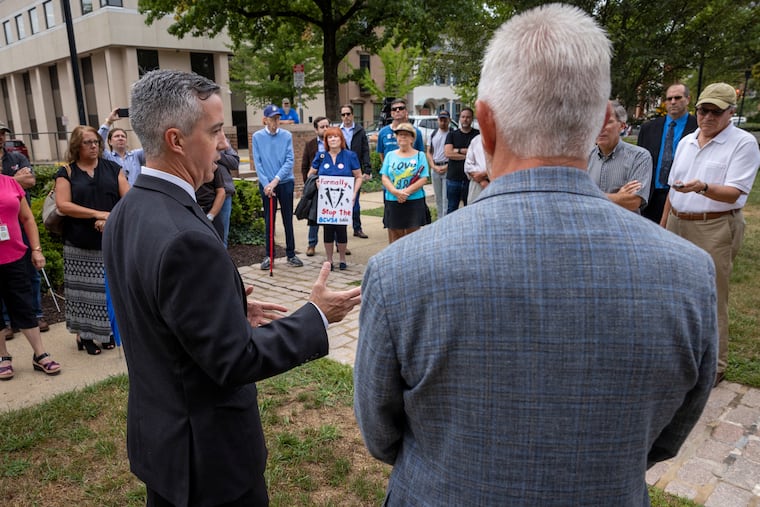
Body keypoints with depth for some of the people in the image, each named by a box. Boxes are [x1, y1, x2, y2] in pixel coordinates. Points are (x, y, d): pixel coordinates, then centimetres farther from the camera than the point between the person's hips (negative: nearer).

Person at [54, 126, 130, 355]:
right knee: (85, 288, 3)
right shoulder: (66, 173, 3)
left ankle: (108, 330, 18)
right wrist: (97, 214, -16)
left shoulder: (112, 168, 8)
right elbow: (63, 205, -8)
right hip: (80, 243, -1)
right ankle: (84, 333, 14)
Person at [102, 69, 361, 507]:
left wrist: (229, 307, 8)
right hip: (207, 449, -8)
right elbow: (234, 361, -26)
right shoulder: (186, 238, -31)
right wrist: (316, 318, -17)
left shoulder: (127, 212, -2)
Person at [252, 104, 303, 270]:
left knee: (288, 220, 6)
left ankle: (291, 254, 15)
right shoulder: (257, 137, 0)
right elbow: (257, 163, -3)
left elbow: (289, 161, -6)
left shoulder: (287, 136, 0)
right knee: (269, 221, 7)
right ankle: (269, 256, 16)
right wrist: (266, 184, -12)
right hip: (266, 184, 0)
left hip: (285, 183, 0)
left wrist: (276, 180, -14)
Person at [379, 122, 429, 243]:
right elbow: (384, 178, 4)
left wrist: (406, 192, -16)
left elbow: (423, 179, -4)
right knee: (395, 239, 5)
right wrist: (396, 192, -14)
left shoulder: (420, 155, 6)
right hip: (392, 202, 2)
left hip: (414, 202, -2)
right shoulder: (390, 155, 12)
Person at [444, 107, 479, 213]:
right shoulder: (452, 135, 8)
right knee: (451, 209, 7)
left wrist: (458, 150, -7)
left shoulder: (478, 134, 4)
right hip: (453, 178, 1)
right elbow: (448, 153, -6)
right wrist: (468, 154, -9)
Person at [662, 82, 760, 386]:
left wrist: (702, 187, -33)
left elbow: (734, 193, -14)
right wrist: (662, 224, 15)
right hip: (677, 224, 6)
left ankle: (714, 365, 13)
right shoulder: (686, 142, 13)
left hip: (715, 228, -6)